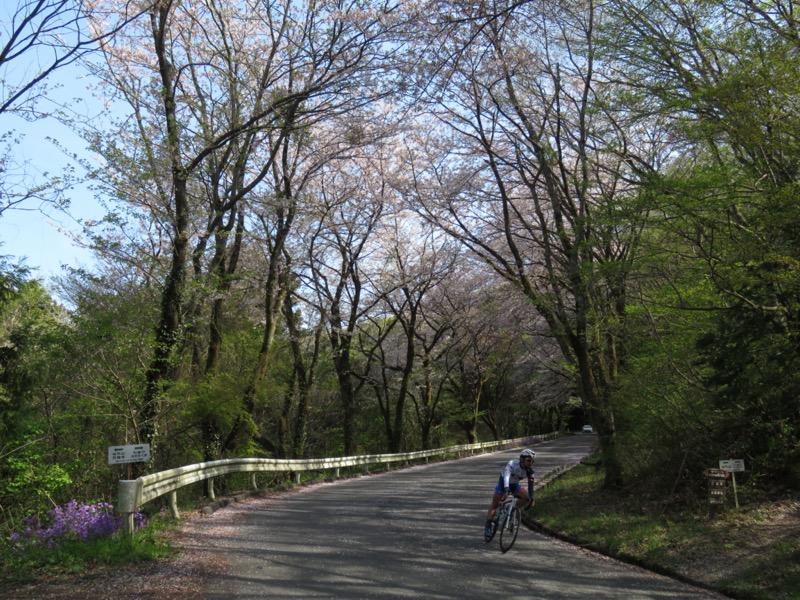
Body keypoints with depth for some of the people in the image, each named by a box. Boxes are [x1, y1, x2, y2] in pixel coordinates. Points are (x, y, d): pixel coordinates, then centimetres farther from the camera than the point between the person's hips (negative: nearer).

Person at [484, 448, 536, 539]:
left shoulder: (529, 471, -20)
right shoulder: (512, 464, -32)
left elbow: (531, 484, -21)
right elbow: (506, 476, -44)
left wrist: (532, 498, -34)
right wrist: (506, 490, -59)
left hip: (515, 484, 4)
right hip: (503, 482, -4)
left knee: (527, 496, -18)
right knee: (495, 503, -12)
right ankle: (489, 524, -5)